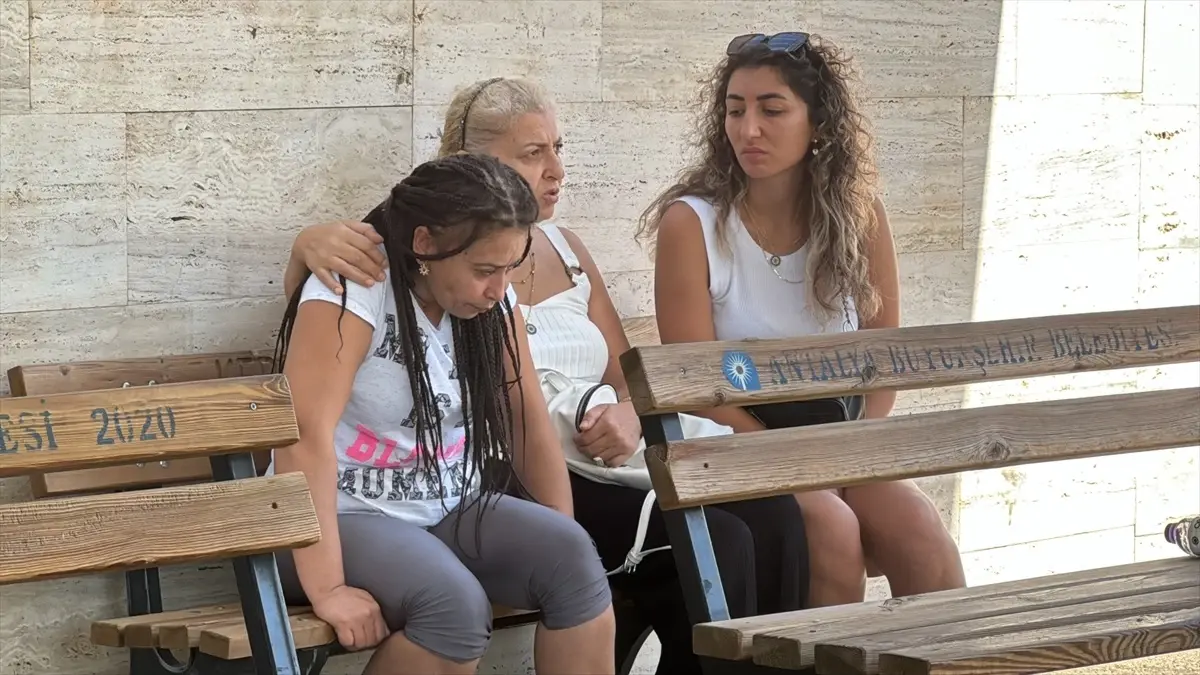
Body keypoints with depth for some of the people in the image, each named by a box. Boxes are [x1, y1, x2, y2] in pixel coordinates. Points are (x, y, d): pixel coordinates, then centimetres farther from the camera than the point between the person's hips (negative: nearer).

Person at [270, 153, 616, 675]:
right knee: (455, 603, -32)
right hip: (348, 516, -6)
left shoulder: (492, 299, 1)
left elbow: (528, 421, 6)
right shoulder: (352, 292, -20)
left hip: (448, 509, 6)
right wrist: (327, 589, -32)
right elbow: (305, 435, -27)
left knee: (571, 557, -20)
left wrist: (560, 542, -4)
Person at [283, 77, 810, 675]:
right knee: (716, 545, -28)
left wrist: (628, 413, -5)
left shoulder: (566, 250, 20)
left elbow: (628, 374, 20)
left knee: (774, 518, -20)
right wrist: (310, 242, -30)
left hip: (611, 458, 6)